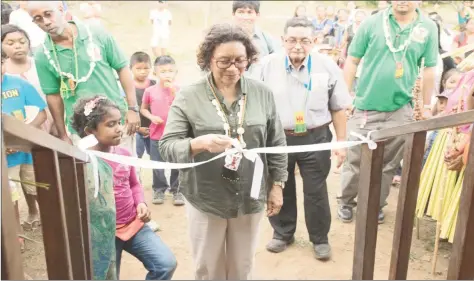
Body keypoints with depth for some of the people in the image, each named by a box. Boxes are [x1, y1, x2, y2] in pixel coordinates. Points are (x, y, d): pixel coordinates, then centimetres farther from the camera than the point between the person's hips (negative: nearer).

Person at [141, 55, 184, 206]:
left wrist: (173, 92, -21)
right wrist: (152, 117, -10)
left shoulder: (178, 90, -5)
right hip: (156, 135, 1)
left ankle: (177, 190, 21)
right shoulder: (150, 91, -3)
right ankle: (159, 190, 26)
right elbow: (143, 109, 9)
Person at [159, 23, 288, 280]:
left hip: (250, 199, 2)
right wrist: (199, 144, -32)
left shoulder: (262, 93, -3)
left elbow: (276, 145, 5)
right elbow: (167, 147, -14)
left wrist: (277, 185, 6)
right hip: (205, 200, -2)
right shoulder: (188, 97, -11)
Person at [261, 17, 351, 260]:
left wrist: (341, 143, 1)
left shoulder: (327, 66, -6)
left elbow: (338, 109, 2)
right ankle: (282, 234, 37)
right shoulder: (270, 65, -4)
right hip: (278, 138, 2)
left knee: (316, 192, 10)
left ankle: (320, 239, 31)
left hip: (315, 138, -1)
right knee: (280, 189, 16)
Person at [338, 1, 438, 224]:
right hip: (365, 107, -1)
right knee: (354, 160, 8)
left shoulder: (428, 28, 1)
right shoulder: (372, 23, -4)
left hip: (400, 110, 2)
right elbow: (352, 61, 0)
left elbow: (429, 69, 7)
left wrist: (426, 106, 9)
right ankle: (346, 201, 28)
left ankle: (376, 205, 32)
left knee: (389, 164, 13)